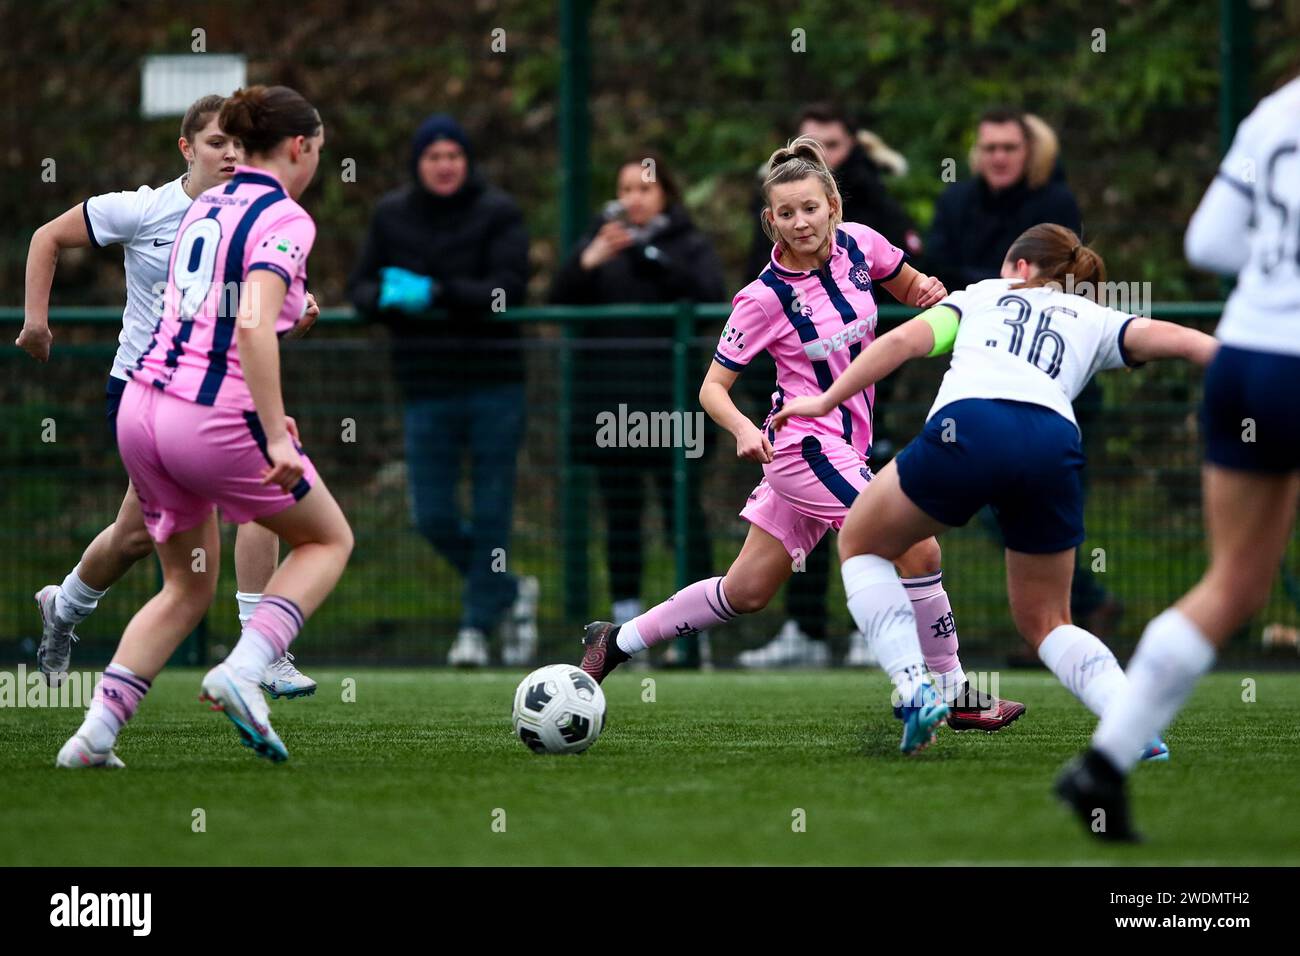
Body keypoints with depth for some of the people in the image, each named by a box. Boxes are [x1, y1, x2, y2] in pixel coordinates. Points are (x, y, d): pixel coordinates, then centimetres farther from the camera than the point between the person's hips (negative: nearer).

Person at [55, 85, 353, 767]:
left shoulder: (204, 207, 15)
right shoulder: (285, 219, -9)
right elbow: (252, 328, -24)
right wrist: (277, 437, -24)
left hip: (143, 405, 7)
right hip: (214, 422, -7)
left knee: (187, 588, 21)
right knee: (329, 539, 16)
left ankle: (95, 734, 8)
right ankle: (242, 671, -4)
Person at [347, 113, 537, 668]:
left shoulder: (498, 214, -3)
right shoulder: (392, 216, 9)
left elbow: (509, 290, -13)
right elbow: (362, 288, 10)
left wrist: (435, 293, -20)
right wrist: (389, 299, -13)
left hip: (494, 386, -3)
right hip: (426, 390, 3)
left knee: (490, 512, -1)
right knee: (433, 518, 1)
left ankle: (477, 623, 10)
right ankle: (511, 593, 23)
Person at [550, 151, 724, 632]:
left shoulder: (689, 245, 7)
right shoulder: (599, 240, 13)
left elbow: (707, 295, -12)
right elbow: (561, 301, 1)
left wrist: (651, 257, -20)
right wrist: (587, 263, -17)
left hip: (671, 402, -3)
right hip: (609, 402, 3)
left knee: (682, 509, -6)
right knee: (620, 514, 6)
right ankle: (625, 619, 10)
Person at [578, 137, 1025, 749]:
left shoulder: (859, 245, -1)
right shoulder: (765, 298, -16)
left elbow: (908, 289, 18)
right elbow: (713, 386, -11)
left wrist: (927, 290, -7)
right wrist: (743, 428, -32)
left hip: (844, 449, 7)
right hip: (808, 443, -7)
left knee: (746, 591, 12)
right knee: (916, 549, -16)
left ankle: (616, 642, 25)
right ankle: (946, 695, -7)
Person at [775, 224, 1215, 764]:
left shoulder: (981, 296, 32)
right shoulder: (1095, 321, 32)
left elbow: (905, 339, 18)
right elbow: (1168, 339, 16)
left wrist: (827, 400, 20)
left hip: (967, 426, -2)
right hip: (1054, 445, 2)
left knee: (861, 545, 23)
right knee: (1044, 620, 19)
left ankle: (915, 689, 3)